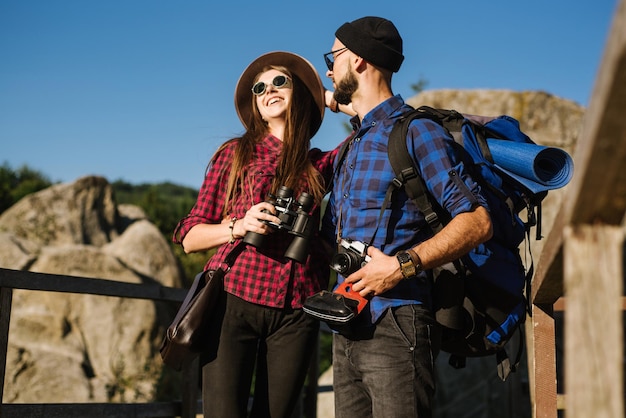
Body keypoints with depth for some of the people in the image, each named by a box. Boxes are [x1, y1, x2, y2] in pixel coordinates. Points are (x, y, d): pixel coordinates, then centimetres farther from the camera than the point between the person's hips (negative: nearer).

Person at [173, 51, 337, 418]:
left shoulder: (320, 164, 12)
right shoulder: (236, 153, 9)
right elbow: (190, 238, 7)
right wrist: (239, 226, -10)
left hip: (295, 315, 2)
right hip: (233, 301, -1)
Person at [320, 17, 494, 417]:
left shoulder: (416, 132, -5)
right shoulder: (351, 147, 21)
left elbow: (477, 220, -14)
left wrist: (403, 264, -23)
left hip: (395, 327, -8)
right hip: (348, 331, 8)